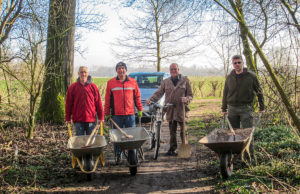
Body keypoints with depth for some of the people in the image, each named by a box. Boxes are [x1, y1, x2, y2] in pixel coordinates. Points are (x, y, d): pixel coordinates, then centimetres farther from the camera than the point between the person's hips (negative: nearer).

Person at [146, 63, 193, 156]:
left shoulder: (185, 80, 7)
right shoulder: (165, 82, 12)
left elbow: (190, 95, 8)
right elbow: (158, 93, 7)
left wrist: (186, 99, -15)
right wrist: (150, 99, -10)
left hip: (181, 110, -2)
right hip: (170, 110, 2)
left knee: (183, 131, 0)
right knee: (172, 131, 7)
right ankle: (172, 149, 15)